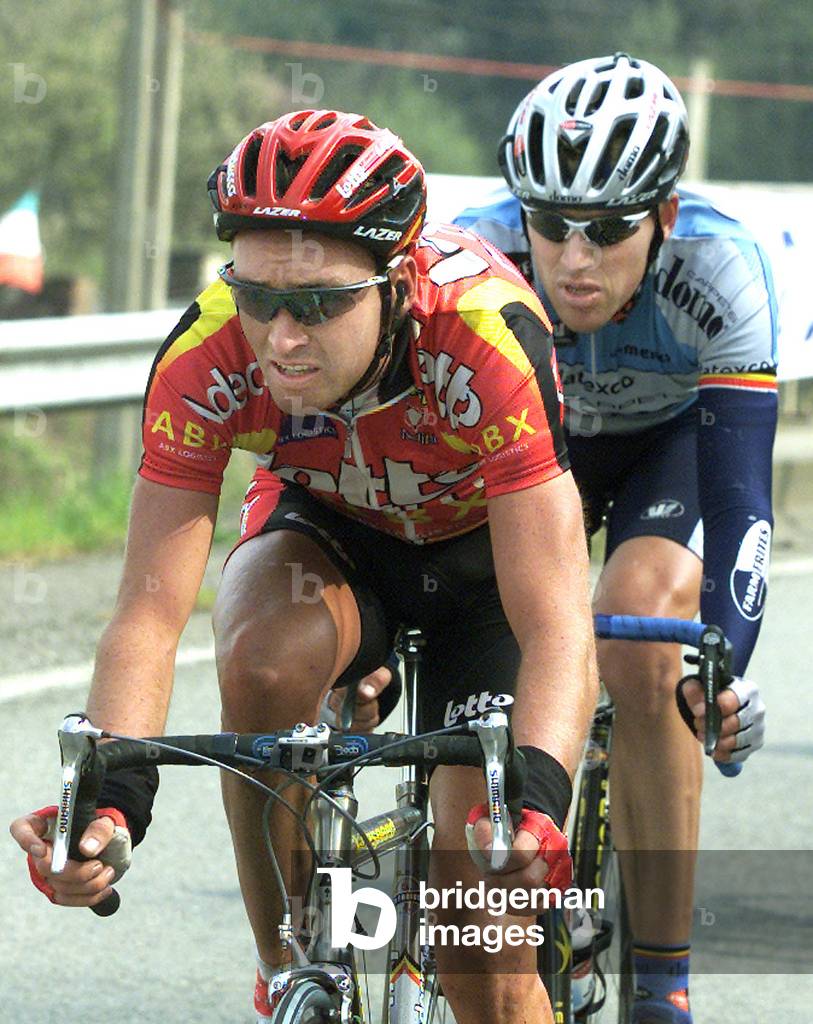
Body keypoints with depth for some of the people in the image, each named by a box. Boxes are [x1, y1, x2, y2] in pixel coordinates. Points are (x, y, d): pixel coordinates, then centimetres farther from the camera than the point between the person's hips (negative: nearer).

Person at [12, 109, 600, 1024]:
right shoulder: (207, 356, -32)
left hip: (484, 546, -2)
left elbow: (558, 629, -43)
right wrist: (110, 801, -51)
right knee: (264, 660, -35)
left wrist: (537, 803, -60)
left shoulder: (488, 338, -39)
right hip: (330, 531, 2)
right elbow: (149, 614, -33)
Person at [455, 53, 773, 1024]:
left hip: (674, 433, -2)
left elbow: (738, 492, -41)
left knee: (639, 643, -27)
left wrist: (723, 666, -56)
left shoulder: (717, 270, -37)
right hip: (536, 429, 2)